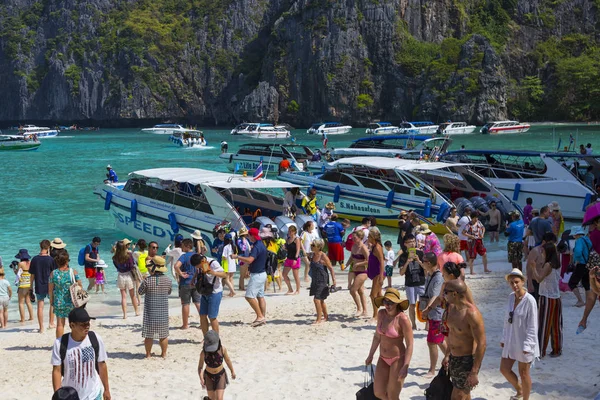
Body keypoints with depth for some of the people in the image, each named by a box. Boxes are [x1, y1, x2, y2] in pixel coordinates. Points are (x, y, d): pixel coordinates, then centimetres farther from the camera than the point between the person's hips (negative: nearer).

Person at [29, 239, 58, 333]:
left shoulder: (35, 259, -4)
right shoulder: (51, 259, -11)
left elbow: (32, 274, 2)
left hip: (39, 286, 1)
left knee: (40, 306, 6)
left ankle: (41, 328, 7)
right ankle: (51, 323, 22)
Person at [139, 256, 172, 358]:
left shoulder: (147, 280, -16)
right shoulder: (167, 280, -5)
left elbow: (140, 292, -1)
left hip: (150, 312, -3)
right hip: (163, 311, 3)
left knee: (149, 334, 8)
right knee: (163, 334, 12)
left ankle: (148, 354, 15)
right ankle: (164, 354, 19)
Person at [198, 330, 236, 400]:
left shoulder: (222, 349, -24)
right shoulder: (203, 353, -25)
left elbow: (227, 360, -5)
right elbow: (200, 367, -17)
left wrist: (232, 371, 9)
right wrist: (201, 379, -34)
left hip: (220, 375, -1)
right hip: (209, 376, 1)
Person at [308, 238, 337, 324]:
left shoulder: (323, 256, -16)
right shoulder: (313, 255, 5)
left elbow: (331, 268, -13)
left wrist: (333, 279, -16)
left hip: (322, 281, -8)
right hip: (315, 280, 8)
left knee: (317, 299, -12)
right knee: (320, 300, 17)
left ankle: (319, 319, -5)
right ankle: (325, 316, 32)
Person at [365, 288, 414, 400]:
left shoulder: (402, 319, -19)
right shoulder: (381, 314, -1)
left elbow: (410, 345, -18)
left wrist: (405, 367, -23)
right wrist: (370, 355, 18)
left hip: (398, 359, -6)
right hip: (383, 359, 6)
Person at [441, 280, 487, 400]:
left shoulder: (472, 314, -25)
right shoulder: (451, 307, 1)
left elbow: (481, 344, -24)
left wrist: (474, 372, -24)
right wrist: (448, 355, 18)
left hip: (468, 360, -8)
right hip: (454, 358, 8)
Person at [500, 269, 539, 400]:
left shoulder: (529, 300, -20)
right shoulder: (511, 297, 0)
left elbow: (532, 326, -19)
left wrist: (527, 345, -20)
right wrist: (504, 338, 12)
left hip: (524, 342, -7)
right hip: (511, 341, 7)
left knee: (523, 373, 8)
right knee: (504, 369, 13)